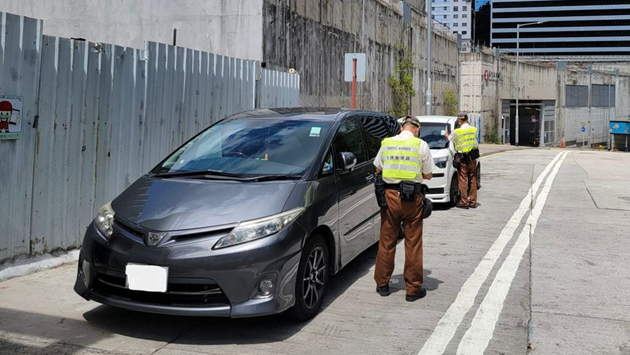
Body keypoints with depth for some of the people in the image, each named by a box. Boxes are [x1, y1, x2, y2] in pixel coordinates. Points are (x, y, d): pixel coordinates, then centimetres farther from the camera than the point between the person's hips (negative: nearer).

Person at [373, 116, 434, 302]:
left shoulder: (386, 143, 5)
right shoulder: (421, 145, -4)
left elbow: (378, 170, 14)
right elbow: (428, 175, 2)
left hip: (390, 195, 3)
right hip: (412, 198, -2)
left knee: (386, 242, 12)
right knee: (413, 244, 5)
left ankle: (382, 284, 21)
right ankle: (413, 289, 10)